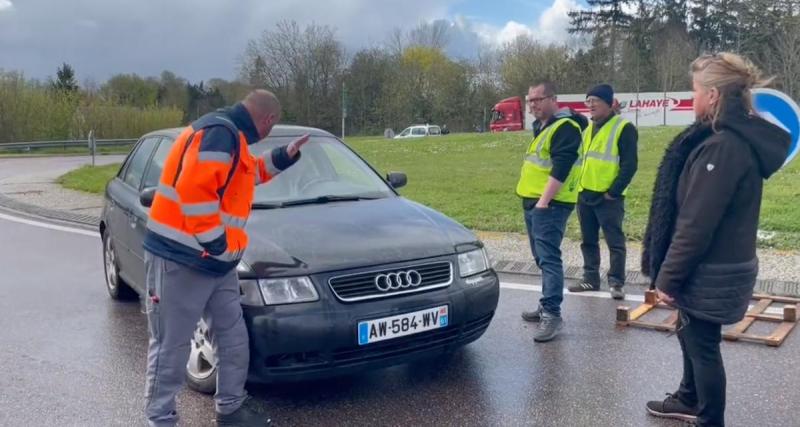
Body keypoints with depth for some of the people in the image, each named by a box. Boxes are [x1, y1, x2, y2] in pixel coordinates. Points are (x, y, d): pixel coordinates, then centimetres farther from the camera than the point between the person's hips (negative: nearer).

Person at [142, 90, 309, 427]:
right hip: (181, 259, -10)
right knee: (171, 346, 3)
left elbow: (247, 174, 34)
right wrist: (215, 243, -23)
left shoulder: (231, 137, 16)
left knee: (234, 340, 15)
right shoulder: (220, 133, -17)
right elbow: (194, 190, -28)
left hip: (215, 262, 10)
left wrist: (284, 157, 25)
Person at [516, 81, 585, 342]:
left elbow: (560, 169, -22)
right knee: (542, 258, 15)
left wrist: (544, 201, -24)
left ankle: (552, 314, -12)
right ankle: (548, 305, 25)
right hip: (532, 202, 10)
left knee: (548, 257, -12)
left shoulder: (564, 127, -13)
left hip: (550, 204, -10)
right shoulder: (541, 126, 19)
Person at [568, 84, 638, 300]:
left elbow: (630, 165, -13)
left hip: (608, 197, -7)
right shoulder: (587, 128, 15)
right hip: (585, 195, 7)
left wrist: (613, 192, -15)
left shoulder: (624, 128, -8)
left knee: (615, 241, -1)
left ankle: (616, 283, 7)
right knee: (588, 241, 13)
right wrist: (577, 185, 12)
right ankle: (591, 279, 23)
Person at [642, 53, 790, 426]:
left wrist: (669, 275, -16)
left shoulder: (723, 147, -25)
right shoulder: (739, 138, 6)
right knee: (691, 334, 24)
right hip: (717, 267, 10)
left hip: (708, 274, -10)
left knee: (702, 344, 7)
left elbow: (697, 224, -25)